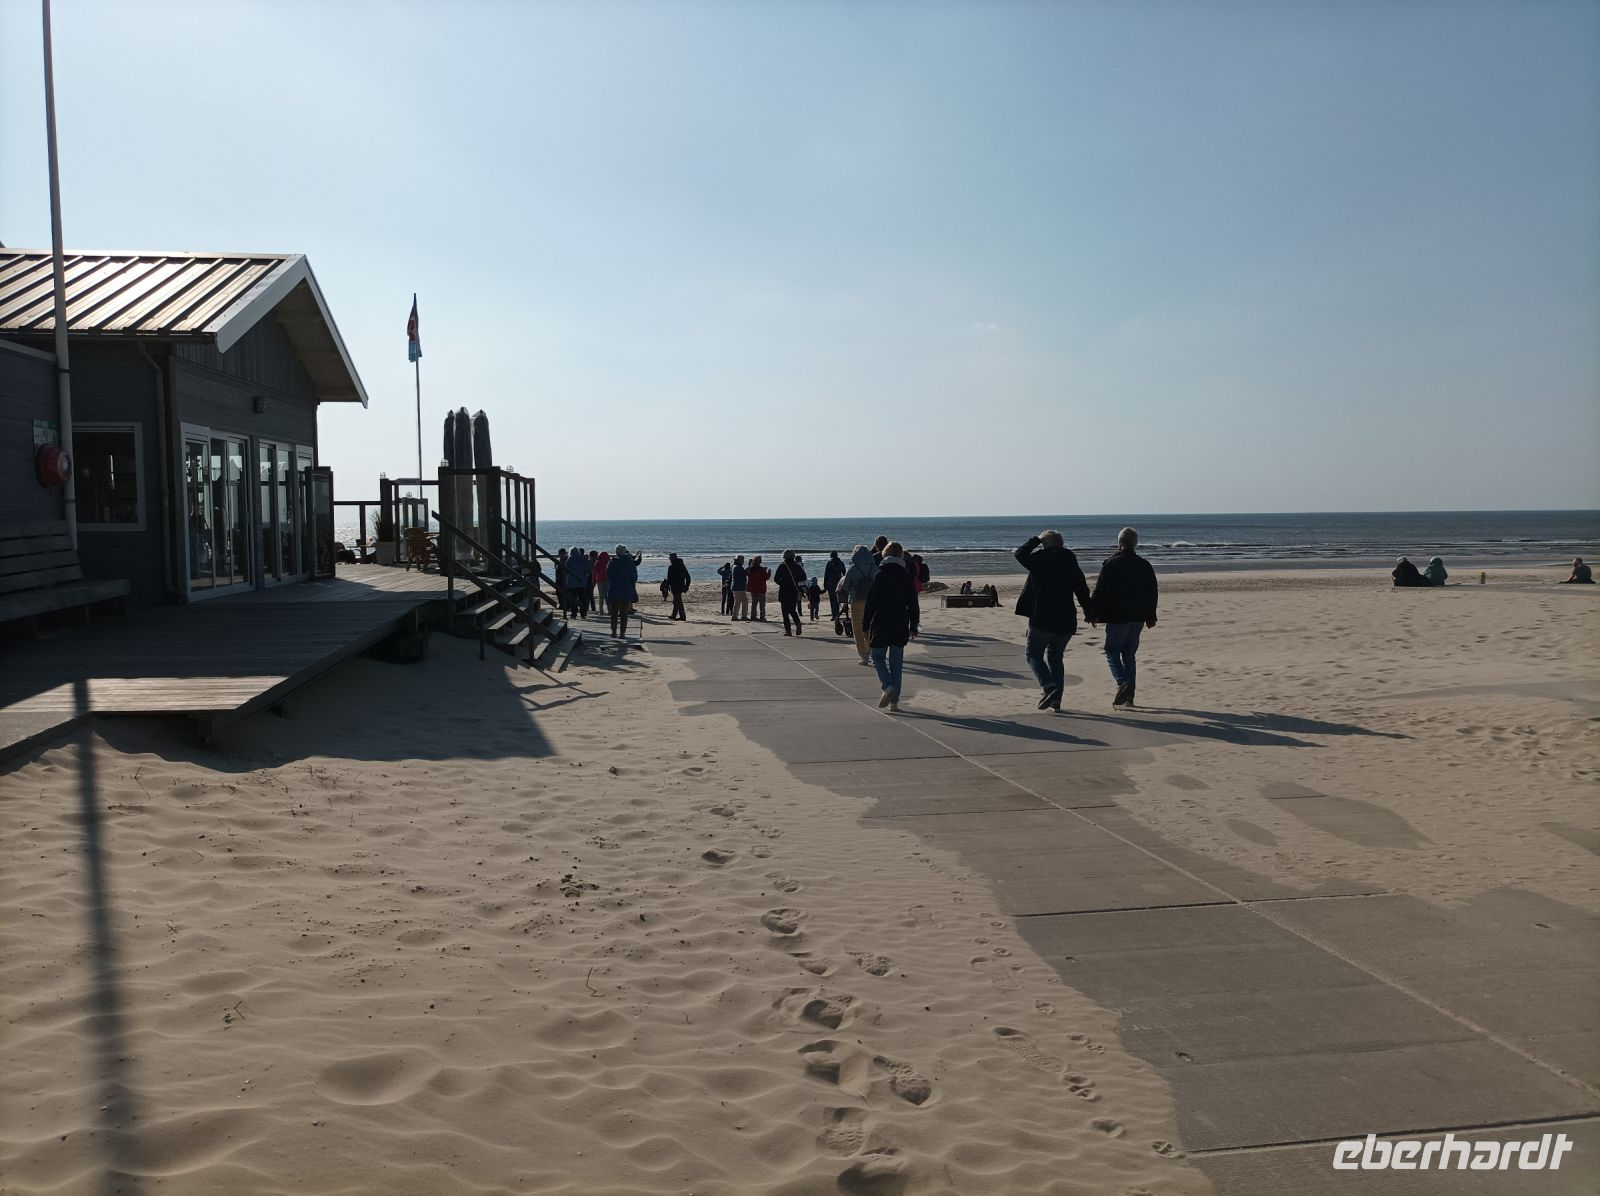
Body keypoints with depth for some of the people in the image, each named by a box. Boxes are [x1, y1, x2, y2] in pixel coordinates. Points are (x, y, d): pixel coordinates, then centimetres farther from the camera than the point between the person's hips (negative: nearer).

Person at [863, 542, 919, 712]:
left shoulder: (879, 575, -6)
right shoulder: (906, 576, 2)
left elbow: (871, 603, -6)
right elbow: (913, 603, 5)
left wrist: (866, 625, 0)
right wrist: (914, 626, 12)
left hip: (881, 625, -3)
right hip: (900, 626, 3)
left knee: (878, 657, 12)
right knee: (896, 662, 8)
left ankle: (888, 685, -14)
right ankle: (894, 702, 6)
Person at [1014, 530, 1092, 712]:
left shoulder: (1039, 560, -8)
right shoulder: (1071, 564, 5)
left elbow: (1020, 554, 8)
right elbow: (1083, 590, 7)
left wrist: (1036, 539, 16)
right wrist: (1089, 613, 16)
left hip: (1042, 620, -5)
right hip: (1066, 622, 5)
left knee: (1033, 655, 8)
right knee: (1055, 657, 18)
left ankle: (1049, 687, -16)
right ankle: (1056, 699, 11)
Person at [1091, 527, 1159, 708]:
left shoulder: (1111, 563, -9)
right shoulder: (1144, 565, 7)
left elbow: (1100, 591, -11)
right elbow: (1152, 593, 12)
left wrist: (1094, 612, -2)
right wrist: (1151, 617, 20)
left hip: (1117, 617, -5)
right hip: (1138, 618, 5)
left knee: (1112, 652, 5)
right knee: (1129, 654, 13)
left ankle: (1123, 682, -19)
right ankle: (1128, 695, 11)